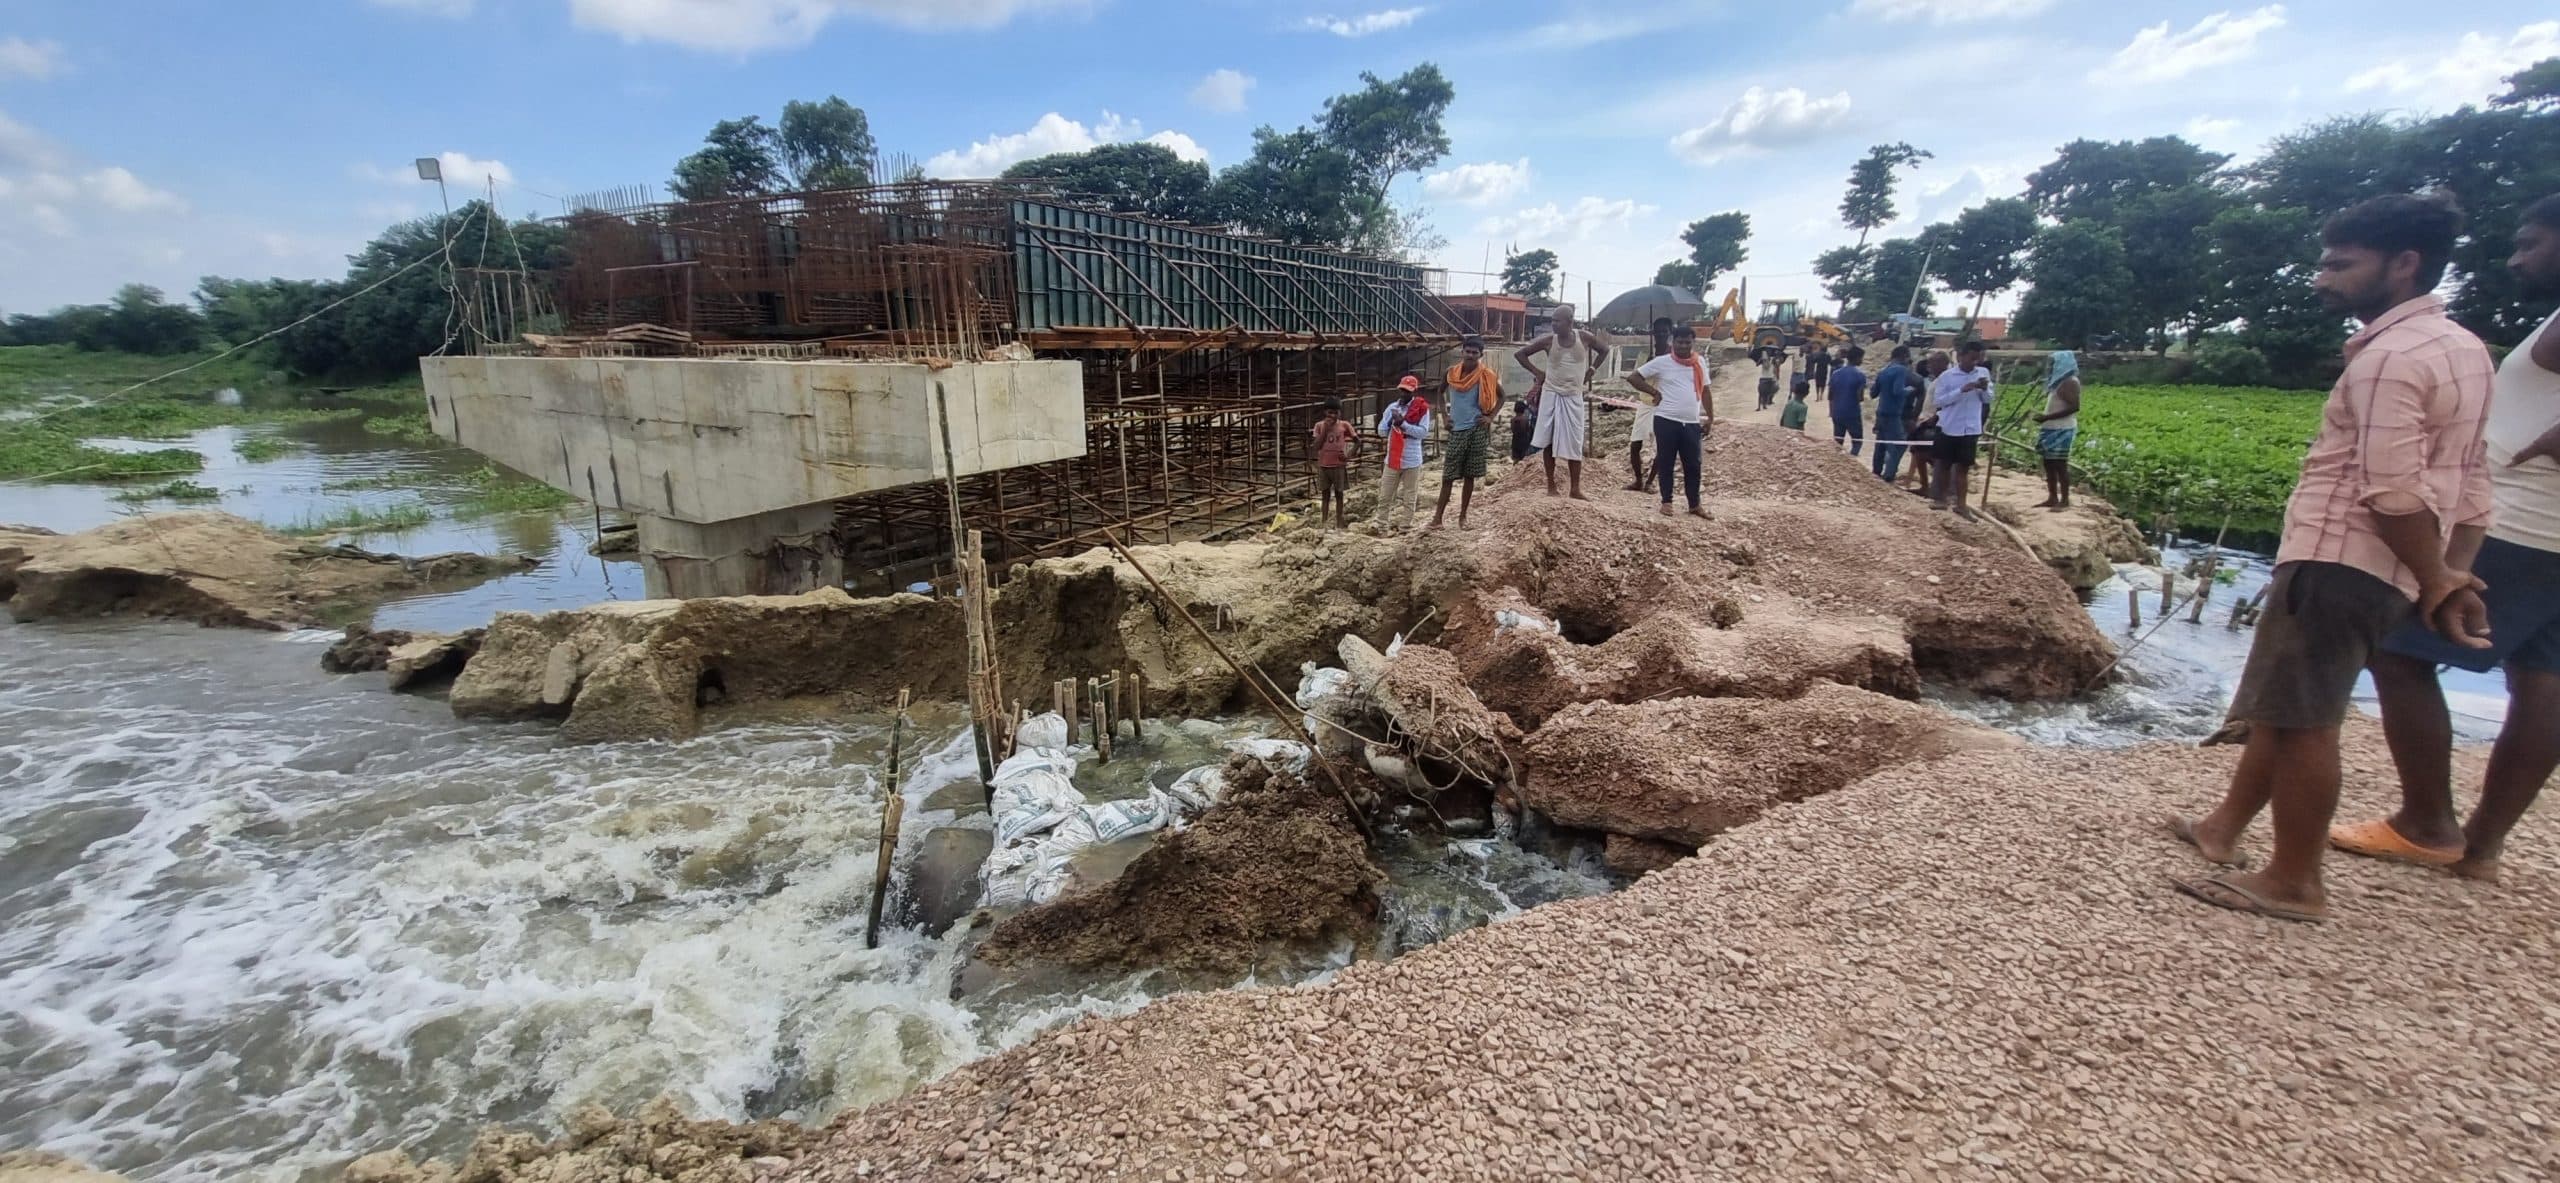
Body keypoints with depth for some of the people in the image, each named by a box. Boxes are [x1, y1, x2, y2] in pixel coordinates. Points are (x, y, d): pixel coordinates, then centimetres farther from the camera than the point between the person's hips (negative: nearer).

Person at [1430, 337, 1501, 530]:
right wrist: (1444, 416, 6)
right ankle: (1438, 516, 1)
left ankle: (1463, 515, 15)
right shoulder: (1451, 373, -1)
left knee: (1469, 475, 5)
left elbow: (1500, 396, 9)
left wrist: (1491, 417, -2)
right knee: (1448, 476, 0)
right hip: (1456, 429, 1)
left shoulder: (1486, 375, -5)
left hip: (1477, 429, -1)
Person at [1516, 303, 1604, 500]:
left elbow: (1604, 350, 12)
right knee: (1549, 441, 2)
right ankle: (1551, 485, 12)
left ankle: (1576, 489, 6)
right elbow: (1519, 354, 1)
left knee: (1574, 444, 1)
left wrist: (1591, 371, 4)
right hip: (1551, 394, 0)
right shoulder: (1548, 340, -9)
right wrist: (1537, 372, -4)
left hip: (1574, 396, 0)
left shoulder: (1585, 337, -7)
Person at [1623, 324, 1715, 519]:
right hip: (1666, 420, -3)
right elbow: (1633, 377, -2)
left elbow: (1705, 391, 16)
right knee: (1666, 463, 5)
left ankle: (1695, 505, 18)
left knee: (1693, 464, 7)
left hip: (1692, 423, 3)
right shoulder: (1662, 362, -3)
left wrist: (1710, 418, 11)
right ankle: (1666, 502, 17)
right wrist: (1654, 392, -5)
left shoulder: (1700, 363, 9)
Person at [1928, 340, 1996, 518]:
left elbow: (1989, 399, 9)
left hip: (1971, 429, 2)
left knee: (1963, 467, 6)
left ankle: (1961, 504, 10)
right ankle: (1941, 498, 21)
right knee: (1943, 464, 7)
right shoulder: (1947, 376, -6)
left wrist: (1985, 389, -12)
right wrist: (1961, 390, -21)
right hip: (1948, 428, -2)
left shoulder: (1984, 373, 4)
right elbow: (1938, 400, -12)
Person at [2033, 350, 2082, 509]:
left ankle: (2065, 500, -3)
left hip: (2062, 430, -9)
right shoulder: (2058, 380, 15)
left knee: (2060, 465, -7)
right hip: (2051, 429, 9)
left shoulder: (2070, 382, -13)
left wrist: (2047, 417, -23)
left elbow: (2074, 407, -21)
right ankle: (2052, 498, 16)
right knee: (2049, 464, 11)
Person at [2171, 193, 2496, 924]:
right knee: (2284, 706, 17)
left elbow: (2395, 494, -20)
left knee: (2301, 719, -3)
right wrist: (2452, 576, 15)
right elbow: (2468, 478, 17)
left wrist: (2439, 585, -10)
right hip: (2377, 569, 10)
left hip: (2338, 561, -10)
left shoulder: (2389, 356, -15)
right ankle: (2225, 828, 28)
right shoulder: (2461, 348, 17)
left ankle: (2293, 883, 6)